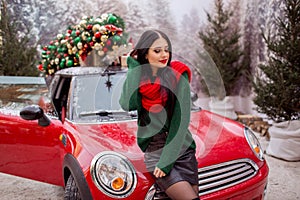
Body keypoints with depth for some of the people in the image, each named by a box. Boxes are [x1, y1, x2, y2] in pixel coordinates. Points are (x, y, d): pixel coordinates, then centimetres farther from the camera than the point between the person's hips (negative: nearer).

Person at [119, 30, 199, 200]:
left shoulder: (178, 75, -5)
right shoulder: (137, 76, 1)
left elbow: (181, 120, -9)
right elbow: (127, 105, -18)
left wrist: (167, 159, -14)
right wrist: (134, 68, -10)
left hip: (182, 150, 1)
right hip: (154, 153, -1)